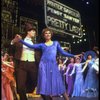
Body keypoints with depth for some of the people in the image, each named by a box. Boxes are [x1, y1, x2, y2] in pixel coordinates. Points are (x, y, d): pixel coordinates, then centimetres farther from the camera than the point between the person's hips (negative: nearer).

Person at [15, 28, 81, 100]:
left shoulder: (56, 43, 17)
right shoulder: (42, 45, 13)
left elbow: (62, 52, 14)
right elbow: (30, 46, 4)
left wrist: (73, 56, 7)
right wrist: (20, 40, -5)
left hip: (53, 65, 0)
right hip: (44, 65, 0)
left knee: (59, 83, -5)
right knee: (44, 84, -3)